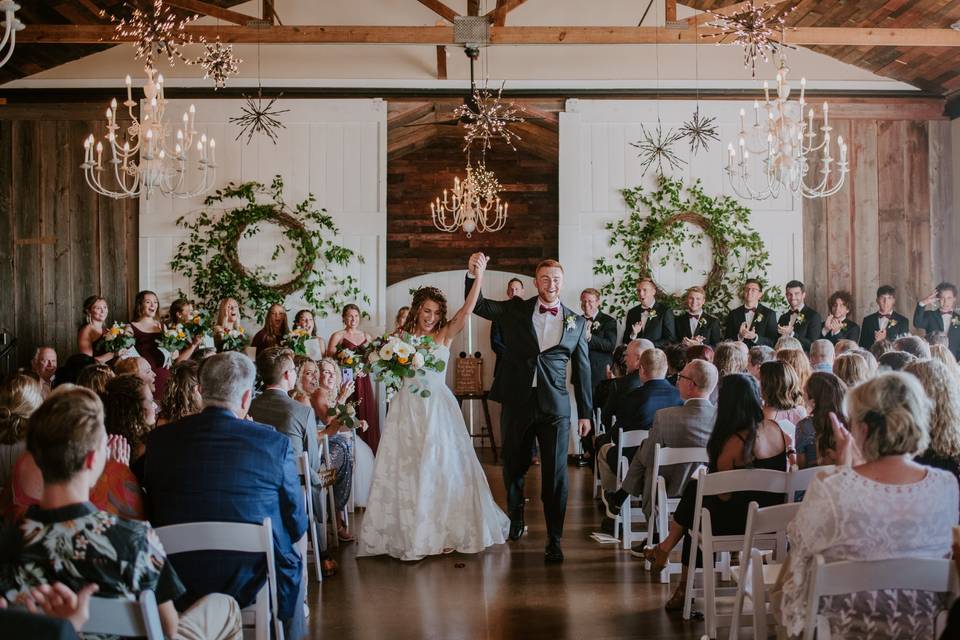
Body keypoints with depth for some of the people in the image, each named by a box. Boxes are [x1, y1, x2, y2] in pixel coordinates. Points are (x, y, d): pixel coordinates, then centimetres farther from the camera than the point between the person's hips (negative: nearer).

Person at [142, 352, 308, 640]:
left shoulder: (160, 438, -6)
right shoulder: (275, 443, -13)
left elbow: (153, 517, 5)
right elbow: (297, 525, -5)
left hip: (180, 586, 3)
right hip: (254, 583, -3)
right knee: (293, 564, 29)